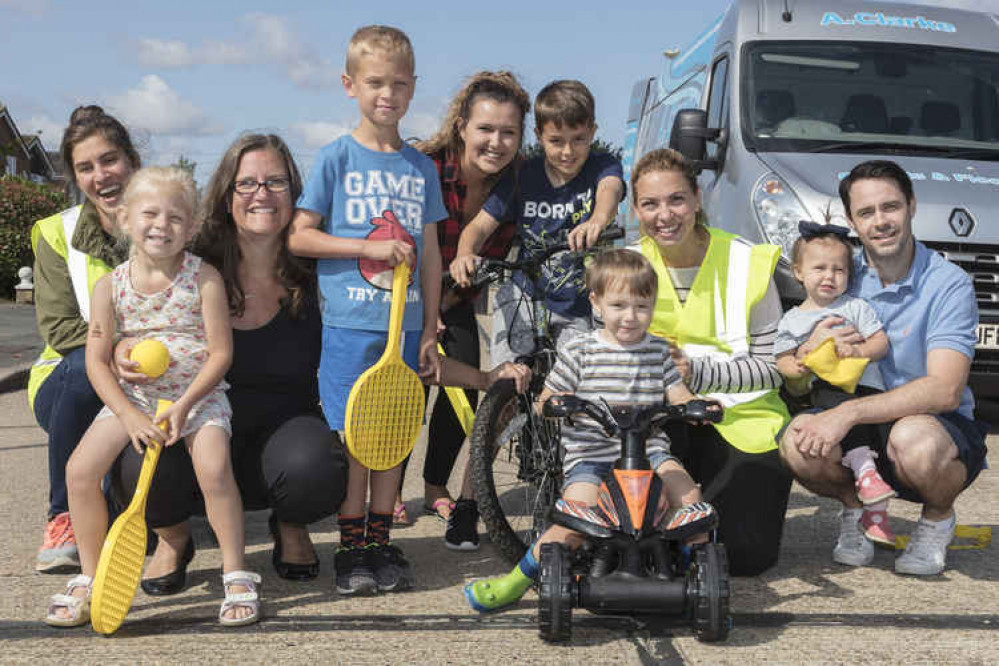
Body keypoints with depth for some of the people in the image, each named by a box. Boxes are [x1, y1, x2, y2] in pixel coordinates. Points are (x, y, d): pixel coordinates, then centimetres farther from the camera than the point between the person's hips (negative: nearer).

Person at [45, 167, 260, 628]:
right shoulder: (110, 286, -3)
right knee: (80, 468, -14)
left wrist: (183, 405, -19)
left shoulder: (204, 279, -9)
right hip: (132, 396, 3)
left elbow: (221, 353, -9)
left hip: (198, 394, -3)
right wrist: (131, 415, -15)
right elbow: (96, 361, -3)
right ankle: (90, 578, 5)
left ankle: (236, 575, -12)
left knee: (213, 466, -29)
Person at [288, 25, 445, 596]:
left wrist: (430, 333, 8)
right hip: (350, 321, -3)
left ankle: (381, 541, 19)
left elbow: (430, 253, 12)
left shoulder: (421, 166, 11)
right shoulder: (337, 158, 0)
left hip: (405, 324, 4)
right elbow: (300, 237, -3)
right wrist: (371, 247, -14)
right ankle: (351, 548, 10)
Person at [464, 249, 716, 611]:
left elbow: (679, 397, 9)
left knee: (687, 493, -23)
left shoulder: (659, 351, 11)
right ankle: (519, 579, -5)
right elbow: (544, 404, 5)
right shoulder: (578, 351, 2)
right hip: (589, 456, -3)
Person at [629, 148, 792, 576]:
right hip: (661, 419, 1)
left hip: (741, 418, -1)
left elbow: (771, 367, -7)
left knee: (747, 555, -15)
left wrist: (697, 372, -23)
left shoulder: (747, 263, -8)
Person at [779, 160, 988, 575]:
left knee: (912, 438, -37)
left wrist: (850, 412, -32)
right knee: (797, 443, -27)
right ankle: (853, 507, 7)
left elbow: (944, 390, -24)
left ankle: (938, 518, -1)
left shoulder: (948, 284, -12)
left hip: (944, 429, -3)